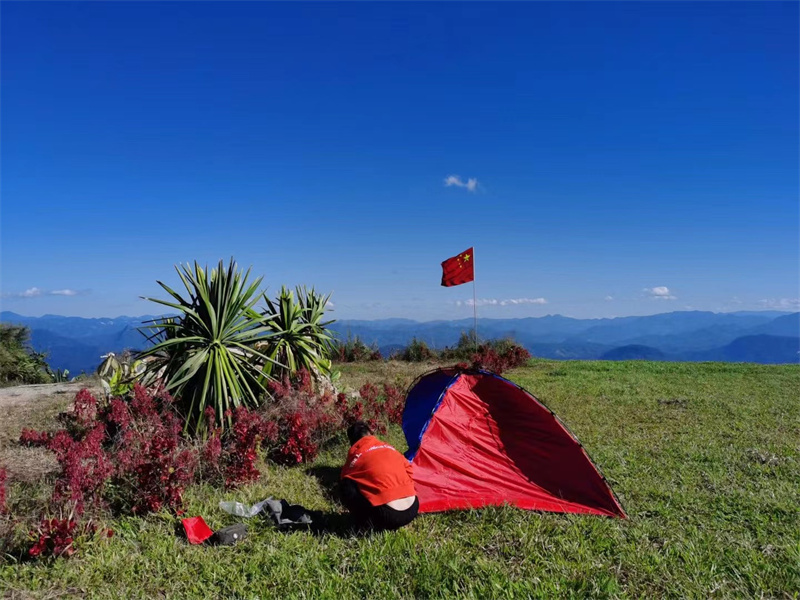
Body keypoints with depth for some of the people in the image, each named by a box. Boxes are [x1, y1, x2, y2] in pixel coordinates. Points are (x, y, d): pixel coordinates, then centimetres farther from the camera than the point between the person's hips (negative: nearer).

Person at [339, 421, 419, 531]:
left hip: (388, 516, -6)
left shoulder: (356, 454, 4)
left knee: (346, 487, 5)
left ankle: (368, 523, 5)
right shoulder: (388, 447, 16)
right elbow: (407, 468, 23)